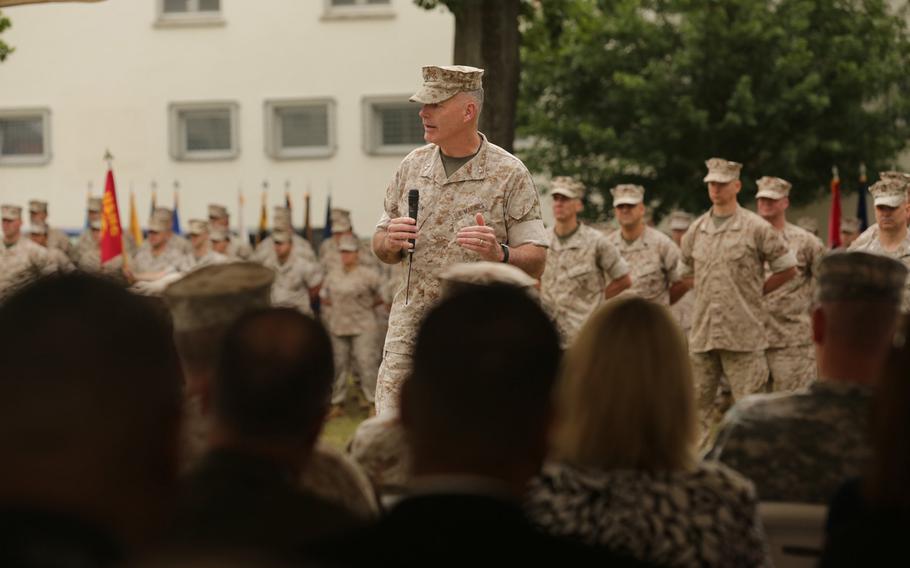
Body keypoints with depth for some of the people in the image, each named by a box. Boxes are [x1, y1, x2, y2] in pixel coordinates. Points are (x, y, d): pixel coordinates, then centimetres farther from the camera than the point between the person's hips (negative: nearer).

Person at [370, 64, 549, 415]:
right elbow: (382, 249, 17)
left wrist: (500, 253, -25)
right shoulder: (412, 166, 10)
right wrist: (390, 242, -6)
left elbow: (536, 261, -4)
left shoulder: (509, 174, -3)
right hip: (409, 330, 4)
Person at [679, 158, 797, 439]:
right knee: (697, 402, 9)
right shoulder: (695, 231, 11)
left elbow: (787, 268, 3)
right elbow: (685, 272, 26)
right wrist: (707, 291, 12)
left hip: (743, 334, -5)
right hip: (702, 332, 5)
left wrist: (755, 291, 2)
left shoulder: (756, 228, -3)